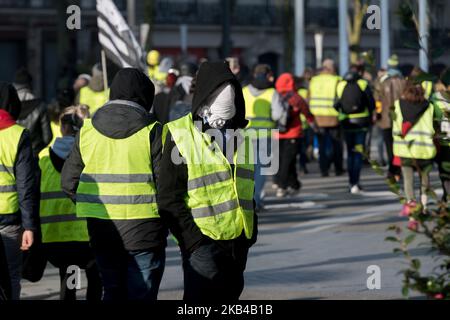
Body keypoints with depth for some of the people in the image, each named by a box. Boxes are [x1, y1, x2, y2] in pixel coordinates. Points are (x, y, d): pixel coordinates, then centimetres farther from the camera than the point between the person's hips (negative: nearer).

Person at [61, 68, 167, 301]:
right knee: (141, 294, 3)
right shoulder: (152, 131, -8)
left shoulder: (87, 130, 5)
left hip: (101, 228, 4)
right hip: (143, 229, -4)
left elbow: (69, 181, 7)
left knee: (113, 291, 17)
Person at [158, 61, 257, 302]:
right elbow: (169, 198, -10)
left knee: (229, 296, 14)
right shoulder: (180, 135, -8)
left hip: (238, 239, 7)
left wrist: (251, 231, 15)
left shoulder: (239, 134, 14)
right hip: (203, 240, -7)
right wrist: (192, 237, -17)